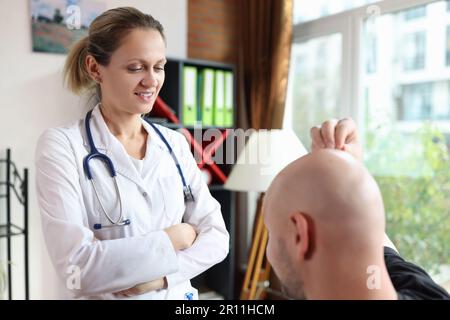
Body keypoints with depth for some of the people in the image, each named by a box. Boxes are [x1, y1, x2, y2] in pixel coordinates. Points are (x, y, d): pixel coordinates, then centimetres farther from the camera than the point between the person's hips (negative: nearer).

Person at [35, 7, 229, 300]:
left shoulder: (175, 144, -2)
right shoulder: (61, 145, -15)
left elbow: (216, 235, -5)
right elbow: (77, 268, -24)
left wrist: (162, 276, -21)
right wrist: (172, 239, -16)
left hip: (176, 294, 4)